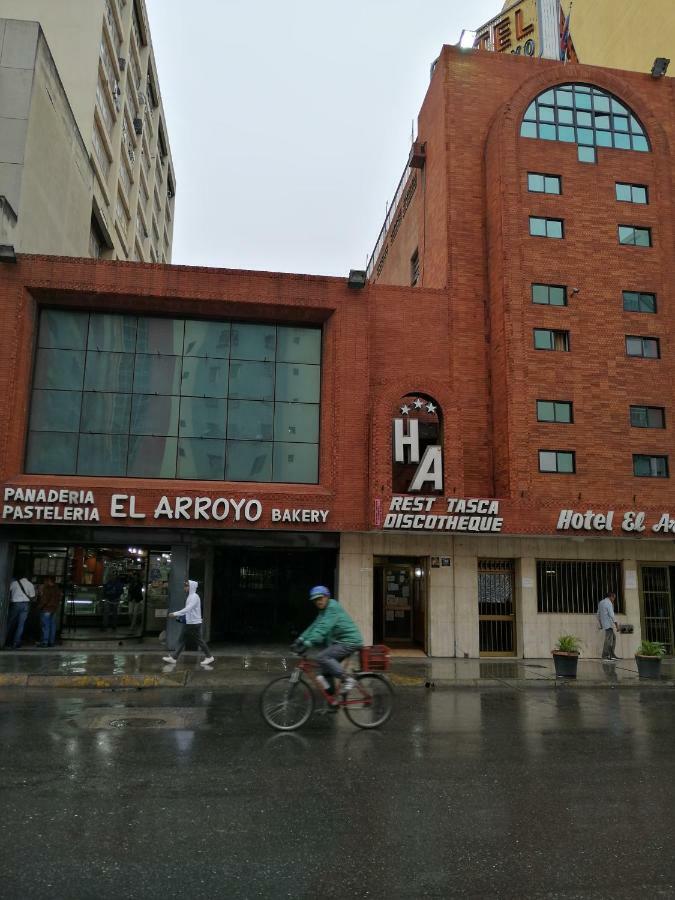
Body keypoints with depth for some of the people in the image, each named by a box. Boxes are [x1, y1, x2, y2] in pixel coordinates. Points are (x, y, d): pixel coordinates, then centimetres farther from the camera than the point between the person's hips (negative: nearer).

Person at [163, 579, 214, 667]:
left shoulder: (194, 597, -17)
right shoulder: (190, 596, 13)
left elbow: (188, 609, -27)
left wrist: (175, 614, -27)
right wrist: (178, 615, 11)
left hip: (194, 624, -10)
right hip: (188, 623, 10)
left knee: (199, 641, -1)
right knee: (181, 640, 7)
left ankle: (209, 657, 10)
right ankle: (173, 658, 9)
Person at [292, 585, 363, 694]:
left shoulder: (333, 608, -16)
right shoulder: (324, 610, 15)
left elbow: (323, 628, -27)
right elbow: (315, 626, 8)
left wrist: (307, 643, -33)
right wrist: (300, 639, -4)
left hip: (350, 641, -10)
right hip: (340, 641, 10)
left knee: (322, 657, -21)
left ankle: (347, 679, -14)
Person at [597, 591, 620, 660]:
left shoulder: (601, 602, 14)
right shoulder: (609, 603, -15)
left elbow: (598, 614, 20)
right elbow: (612, 615, -22)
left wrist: (600, 624, 28)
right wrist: (617, 625, -21)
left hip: (604, 623, 10)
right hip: (609, 624, -10)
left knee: (613, 638, 14)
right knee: (608, 639, -7)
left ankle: (612, 654, 12)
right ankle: (605, 655, -7)